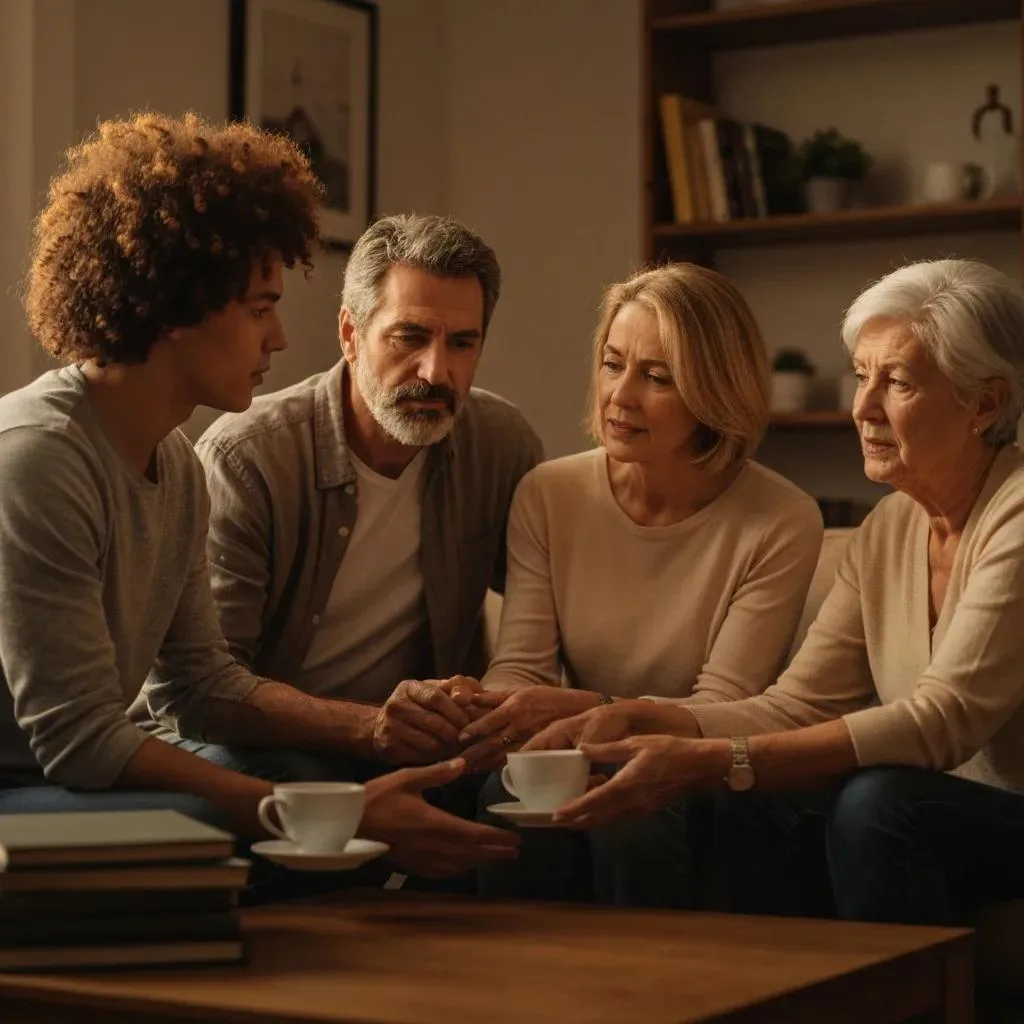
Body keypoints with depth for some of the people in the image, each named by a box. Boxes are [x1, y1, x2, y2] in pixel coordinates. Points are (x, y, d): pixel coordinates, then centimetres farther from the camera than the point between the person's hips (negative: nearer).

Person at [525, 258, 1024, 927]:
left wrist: (711, 762, -30)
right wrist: (638, 722, -14)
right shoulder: (887, 530, 9)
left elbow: (941, 723, -24)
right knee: (761, 806, -19)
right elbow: (798, 708, 3)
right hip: (927, 818, 6)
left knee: (875, 802, -30)